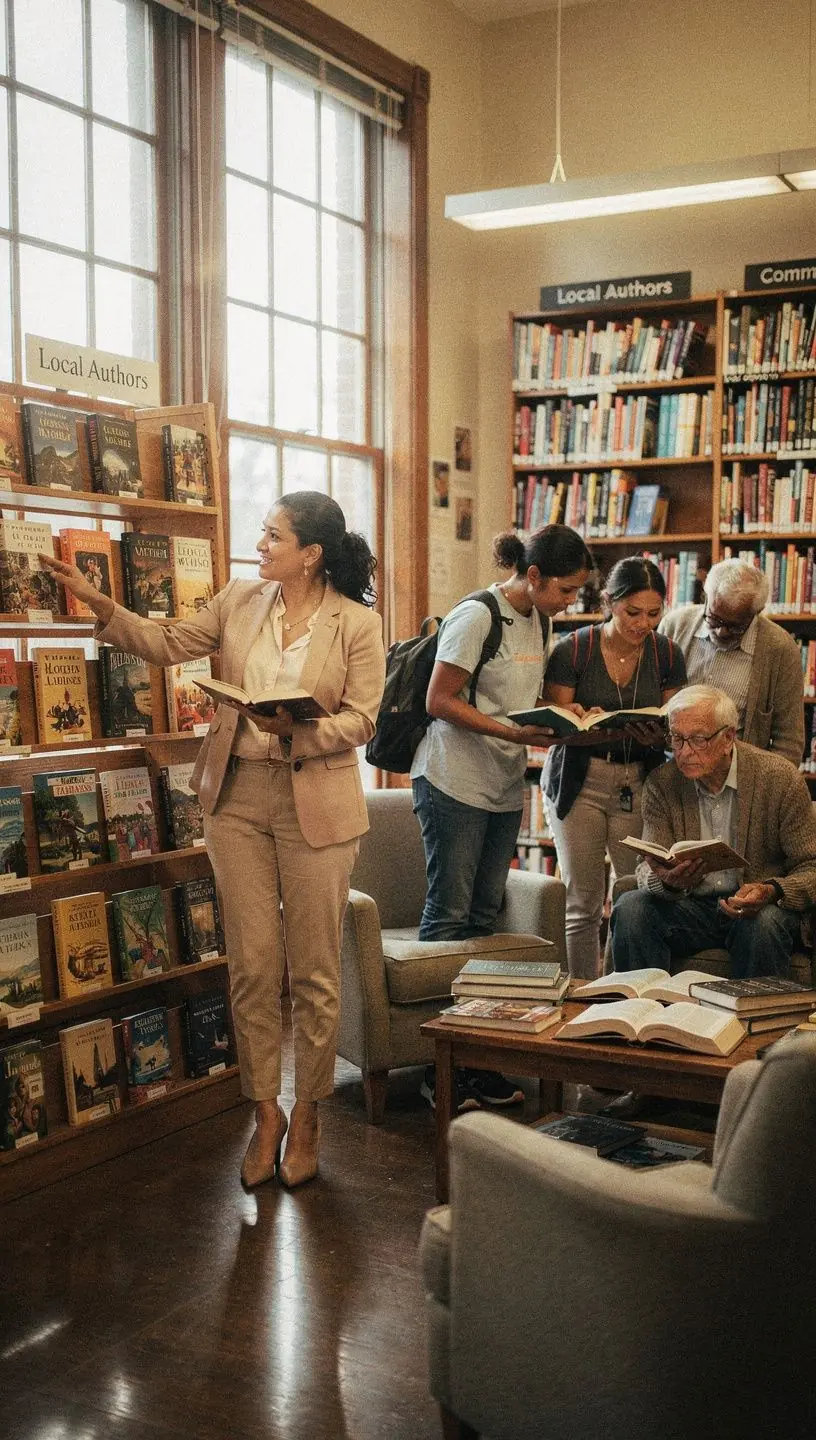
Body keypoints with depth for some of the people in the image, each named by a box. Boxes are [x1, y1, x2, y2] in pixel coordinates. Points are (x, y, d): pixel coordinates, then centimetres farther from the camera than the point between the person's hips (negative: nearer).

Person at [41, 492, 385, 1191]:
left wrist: (300, 729, -24)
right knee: (251, 965, 6)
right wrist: (96, 601, -1)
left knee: (314, 969, 4)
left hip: (316, 803, -3)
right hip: (238, 796, 4)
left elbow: (362, 719, -7)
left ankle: (307, 1113, 22)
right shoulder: (240, 600, 6)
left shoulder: (359, 623, -6)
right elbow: (169, 643, 8)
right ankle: (265, 1112, 20)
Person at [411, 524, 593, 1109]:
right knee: (449, 916, -4)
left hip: (506, 789, 8)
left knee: (485, 916, 8)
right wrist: (514, 733, -22)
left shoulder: (539, 622, 12)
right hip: (455, 785, -8)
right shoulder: (477, 616, -13)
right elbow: (440, 702, -15)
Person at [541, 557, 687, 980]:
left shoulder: (667, 655, 0)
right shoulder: (572, 651, -9)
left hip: (639, 782, 2)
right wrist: (604, 728, -28)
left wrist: (655, 735, -19)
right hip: (580, 782, -2)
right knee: (583, 904, 3)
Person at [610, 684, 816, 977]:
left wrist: (771, 891, -27)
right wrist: (667, 881, -29)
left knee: (763, 922, -35)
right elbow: (648, 866, -4)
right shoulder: (661, 783, -1)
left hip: (756, 909, -2)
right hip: (689, 907, 2)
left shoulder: (781, 779, -9)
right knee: (630, 907, -26)